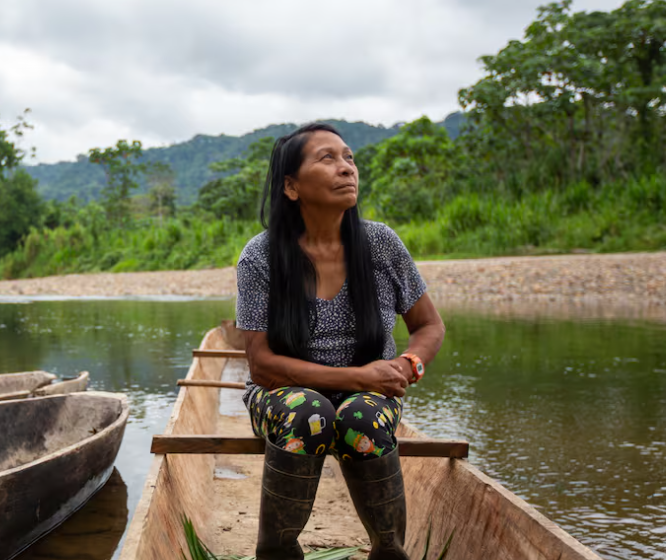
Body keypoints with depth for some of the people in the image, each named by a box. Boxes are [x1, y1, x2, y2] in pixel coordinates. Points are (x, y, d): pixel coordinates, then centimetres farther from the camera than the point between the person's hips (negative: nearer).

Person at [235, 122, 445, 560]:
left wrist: (408, 366, -17)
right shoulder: (261, 257, -12)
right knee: (307, 413, -34)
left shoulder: (381, 244, -6)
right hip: (286, 394, -1)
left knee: (361, 419, -32)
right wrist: (355, 377, -23)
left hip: (372, 396, 1)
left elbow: (430, 326, 6)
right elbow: (262, 364, -14)